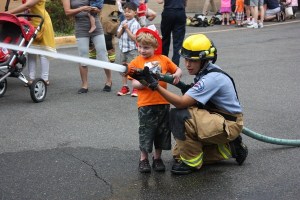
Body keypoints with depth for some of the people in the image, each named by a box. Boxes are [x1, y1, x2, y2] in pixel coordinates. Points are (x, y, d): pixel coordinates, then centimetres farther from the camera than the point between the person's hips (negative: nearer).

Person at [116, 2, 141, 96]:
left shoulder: (135, 24, -11)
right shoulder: (123, 23, 9)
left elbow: (134, 38, -18)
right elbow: (118, 35, 8)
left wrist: (127, 29, -17)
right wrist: (122, 28, -8)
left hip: (132, 49, -7)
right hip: (123, 49, 7)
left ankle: (135, 88, 3)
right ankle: (125, 87, 21)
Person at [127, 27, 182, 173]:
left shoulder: (163, 59, 5)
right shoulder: (136, 62, -1)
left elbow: (178, 70, 14)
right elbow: (134, 83, -4)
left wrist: (177, 75, -8)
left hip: (163, 102, 3)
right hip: (145, 104, -3)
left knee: (162, 131, 12)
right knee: (145, 132, 3)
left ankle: (157, 158, 26)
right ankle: (143, 159, 17)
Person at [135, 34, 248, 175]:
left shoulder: (212, 78, -26)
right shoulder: (205, 71, 3)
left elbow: (182, 103, -30)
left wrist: (155, 85, -34)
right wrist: (189, 91, -6)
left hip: (230, 124, -10)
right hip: (218, 117, 10)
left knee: (180, 116, -28)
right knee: (179, 153, 11)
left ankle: (191, 162, -11)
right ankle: (229, 148, 14)